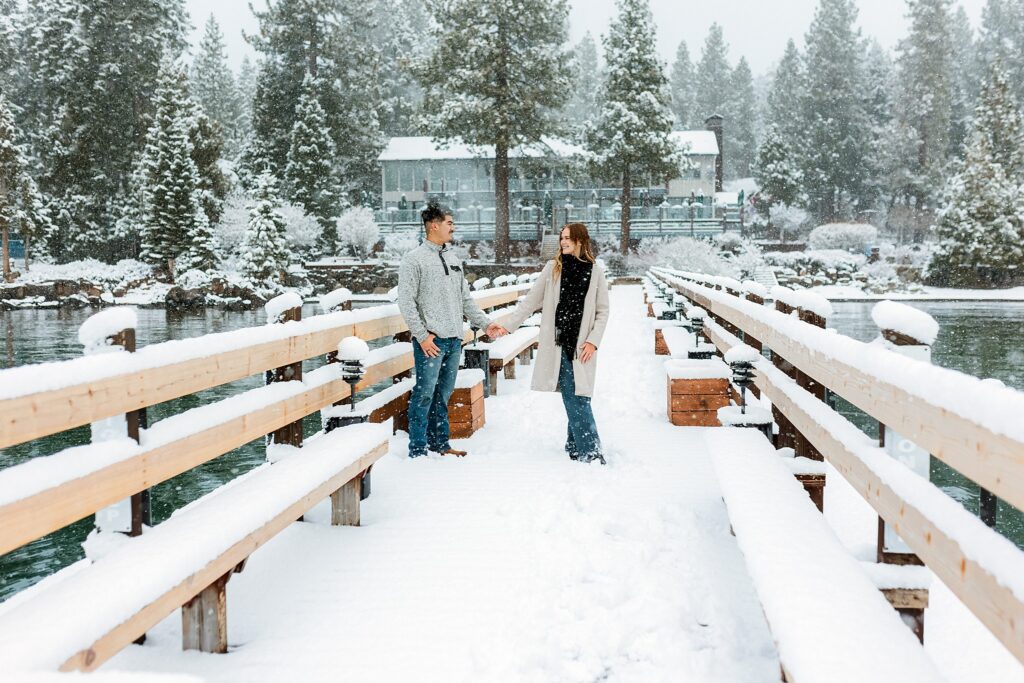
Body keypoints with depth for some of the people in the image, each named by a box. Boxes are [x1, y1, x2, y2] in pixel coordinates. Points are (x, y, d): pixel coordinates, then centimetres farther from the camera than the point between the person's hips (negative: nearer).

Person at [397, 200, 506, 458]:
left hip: (454, 340, 7)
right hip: (430, 340, -7)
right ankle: (418, 449, 2)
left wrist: (485, 323, 13)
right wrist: (422, 335, -15)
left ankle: (440, 443, 22)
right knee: (425, 394, -5)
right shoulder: (414, 259, -6)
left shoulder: (453, 259, 17)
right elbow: (406, 303, -11)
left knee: (443, 393, 13)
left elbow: (465, 299, 22)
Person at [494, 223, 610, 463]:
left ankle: (576, 448, 13)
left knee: (578, 398, -3)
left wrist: (593, 341, -4)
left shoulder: (596, 271, 5)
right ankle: (592, 452, -7)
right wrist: (508, 324, 4)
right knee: (575, 399, -6)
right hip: (558, 343, 0)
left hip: (582, 346, 0)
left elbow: (602, 311, 7)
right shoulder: (553, 267, 7)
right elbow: (531, 301, 10)